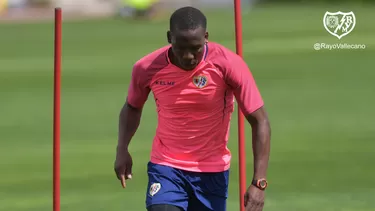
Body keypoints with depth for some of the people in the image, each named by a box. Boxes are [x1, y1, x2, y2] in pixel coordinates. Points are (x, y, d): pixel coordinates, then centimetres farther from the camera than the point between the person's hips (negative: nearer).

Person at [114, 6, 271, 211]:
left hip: (212, 172, 0)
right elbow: (132, 107, 12)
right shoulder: (147, 69, -10)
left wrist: (259, 183, -21)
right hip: (165, 167, 0)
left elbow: (260, 122, -13)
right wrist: (122, 149, -5)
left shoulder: (228, 65, -17)